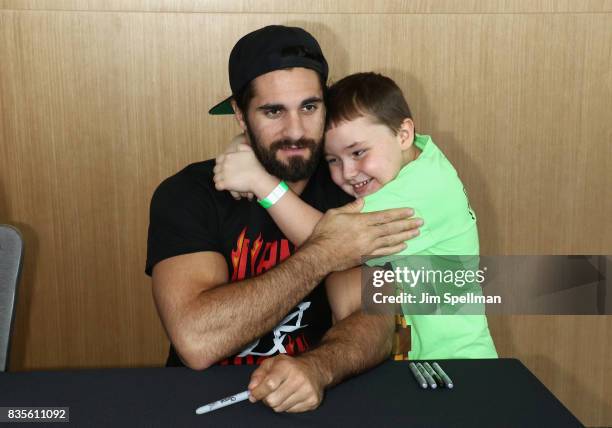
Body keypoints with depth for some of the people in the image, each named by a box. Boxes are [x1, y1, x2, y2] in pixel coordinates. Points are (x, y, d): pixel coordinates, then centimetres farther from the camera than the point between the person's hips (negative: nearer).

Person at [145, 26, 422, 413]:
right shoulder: (186, 195, -11)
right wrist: (320, 255, -21)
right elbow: (197, 342, -23)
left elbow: (373, 322, -13)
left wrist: (316, 368, -33)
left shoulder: (348, 190, -3)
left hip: (317, 401, 1)